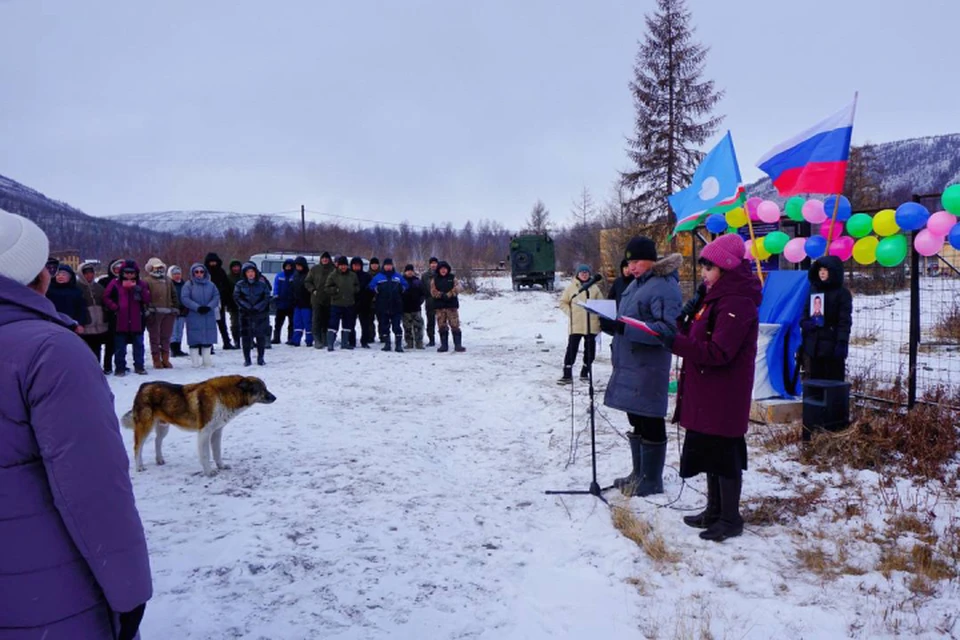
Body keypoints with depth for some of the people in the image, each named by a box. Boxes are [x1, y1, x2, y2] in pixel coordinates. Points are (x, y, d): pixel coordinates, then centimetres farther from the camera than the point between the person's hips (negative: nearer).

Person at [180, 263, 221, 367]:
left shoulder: (210, 284, 7)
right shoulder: (189, 284, -2)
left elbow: (216, 296, 3)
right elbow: (185, 299, -10)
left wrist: (209, 306, -13)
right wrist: (197, 307, -18)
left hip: (208, 316, 3)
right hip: (193, 317, -3)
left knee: (208, 339, 6)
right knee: (194, 339, -1)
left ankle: (207, 361, 16)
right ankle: (195, 362, 6)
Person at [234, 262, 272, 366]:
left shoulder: (262, 284, 3)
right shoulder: (240, 285, 3)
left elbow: (266, 298, -1)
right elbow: (237, 298, -3)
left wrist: (257, 308, -13)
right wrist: (248, 307, -14)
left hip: (261, 314, 0)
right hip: (245, 315, 0)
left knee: (261, 336, 1)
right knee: (245, 336, 1)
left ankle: (260, 358, 12)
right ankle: (247, 359, 9)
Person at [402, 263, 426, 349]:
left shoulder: (417, 281, 10)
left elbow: (423, 293, 12)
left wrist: (420, 301, -3)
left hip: (416, 307, 1)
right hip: (405, 308, -1)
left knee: (418, 326, -4)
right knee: (407, 327, 3)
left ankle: (419, 343, 1)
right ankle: (409, 343, 10)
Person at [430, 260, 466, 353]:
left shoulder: (452, 278, 5)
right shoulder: (435, 279, 8)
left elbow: (458, 287, -8)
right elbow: (433, 292, -1)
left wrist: (448, 295, -19)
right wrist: (442, 295, -18)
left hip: (452, 305, -2)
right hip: (440, 306, 2)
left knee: (455, 326, -6)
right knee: (442, 326, 5)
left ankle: (458, 345, -2)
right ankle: (444, 345, 14)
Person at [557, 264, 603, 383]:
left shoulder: (595, 287, 8)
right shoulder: (571, 287, 3)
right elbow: (563, 302, 7)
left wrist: (598, 314, -1)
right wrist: (570, 313, -7)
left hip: (592, 324, 3)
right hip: (575, 324, -2)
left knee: (590, 349, 9)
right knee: (572, 348, -5)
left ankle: (585, 372, 24)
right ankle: (567, 375, -1)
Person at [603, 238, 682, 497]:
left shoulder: (665, 287, -15)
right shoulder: (636, 283, 15)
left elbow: (668, 329, -23)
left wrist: (628, 329, -28)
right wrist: (613, 324, 9)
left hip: (648, 368, -10)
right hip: (628, 364, 10)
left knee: (650, 422, 1)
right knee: (636, 420, 18)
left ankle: (651, 480, 13)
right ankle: (639, 473, 31)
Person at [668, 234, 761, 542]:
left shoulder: (737, 302, -19)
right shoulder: (719, 297, 14)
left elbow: (718, 352, -26)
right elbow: (701, 338, 19)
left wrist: (675, 341, -28)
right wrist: (683, 328, 1)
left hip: (724, 398, -10)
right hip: (707, 394, 10)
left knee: (724, 454, 1)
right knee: (709, 450, 18)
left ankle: (730, 519, 14)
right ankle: (714, 511, 31)